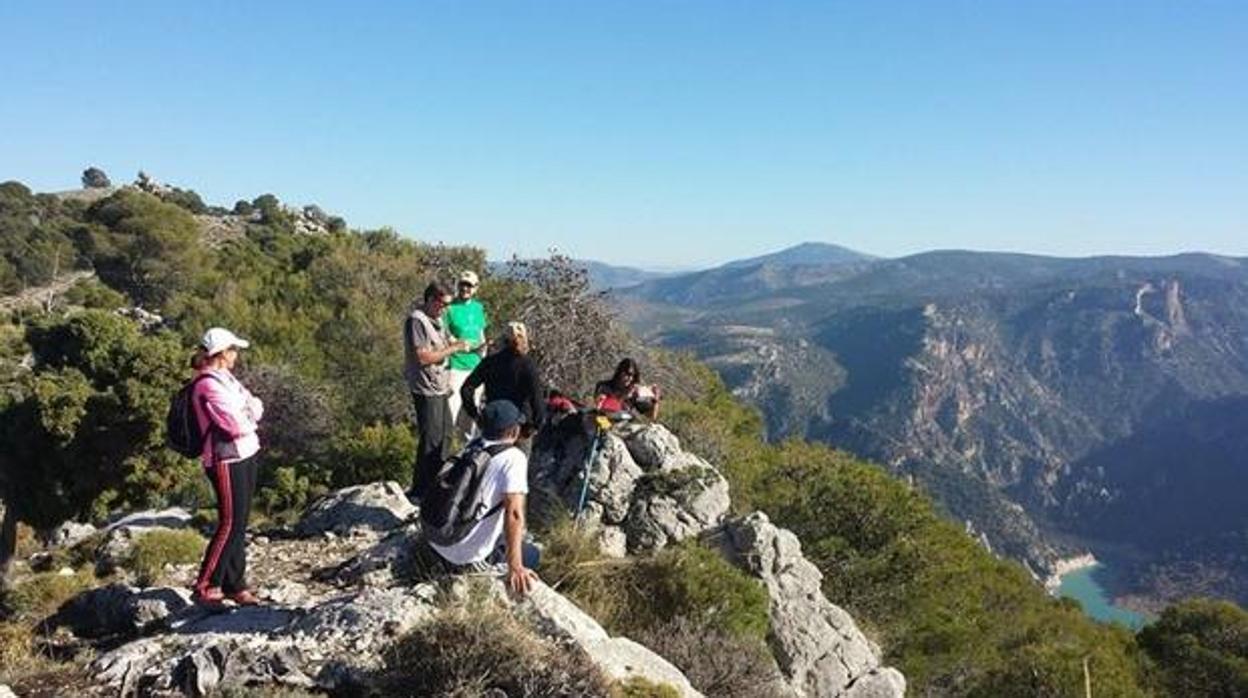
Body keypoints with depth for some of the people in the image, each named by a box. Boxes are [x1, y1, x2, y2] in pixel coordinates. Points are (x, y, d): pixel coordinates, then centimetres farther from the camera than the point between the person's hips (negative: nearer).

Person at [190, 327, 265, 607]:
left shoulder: (224, 377, 14)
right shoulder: (208, 384, -16)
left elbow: (256, 407, 12)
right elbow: (237, 425, -20)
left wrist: (250, 409, -8)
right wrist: (249, 416, -1)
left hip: (244, 456, 9)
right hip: (226, 460, -9)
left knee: (240, 523, 11)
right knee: (229, 523, -7)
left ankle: (235, 585, 18)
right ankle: (205, 586, 1)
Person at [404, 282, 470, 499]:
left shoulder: (436, 320, 14)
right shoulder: (416, 320, -16)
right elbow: (423, 357, -22)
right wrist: (453, 348, -17)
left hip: (440, 388, 10)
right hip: (427, 390, -10)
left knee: (445, 435, 18)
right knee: (431, 440, -5)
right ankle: (420, 490, 5)